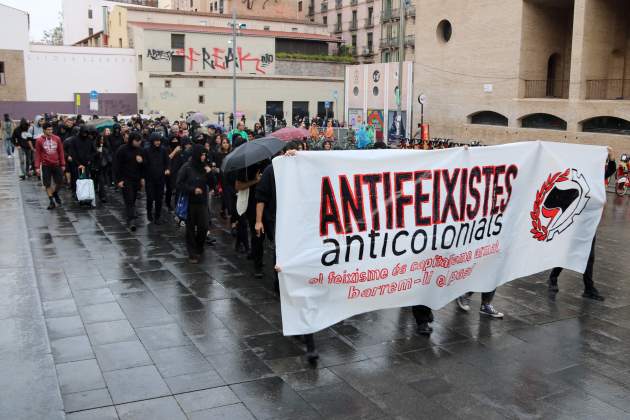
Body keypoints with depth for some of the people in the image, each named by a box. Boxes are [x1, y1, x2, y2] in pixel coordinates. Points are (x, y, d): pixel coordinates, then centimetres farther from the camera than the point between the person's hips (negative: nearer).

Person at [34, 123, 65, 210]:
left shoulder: (57, 139, 1)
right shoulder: (39, 140, -4)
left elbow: (61, 152, 7)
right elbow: (37, 154, -1)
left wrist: (62, 164, 5)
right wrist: (37, 167, -5)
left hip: (56, 164, 2)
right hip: (46, 166, -2)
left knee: (59, 181, 4)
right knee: (47, 184, 1)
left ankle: (55, 193, 34)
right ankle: (51, 202, 10)